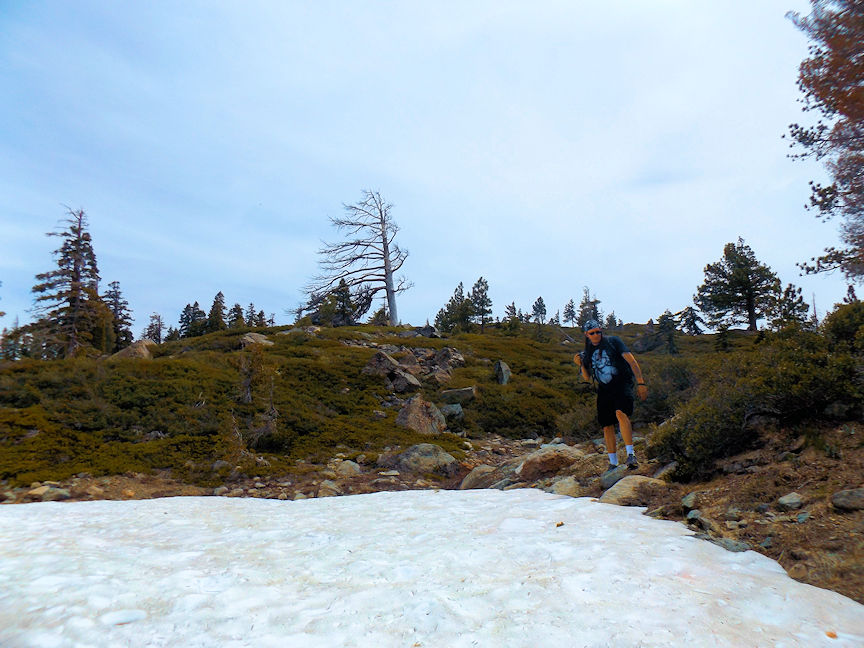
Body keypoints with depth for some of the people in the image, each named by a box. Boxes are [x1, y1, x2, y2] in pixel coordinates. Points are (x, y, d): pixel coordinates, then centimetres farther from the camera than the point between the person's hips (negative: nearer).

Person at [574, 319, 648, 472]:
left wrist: (640, 383, -14)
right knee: (607, 426, 2)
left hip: (622, 384, -4)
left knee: (620, 413, -31)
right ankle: (613, 463, 13)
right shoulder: (587, 352, 11)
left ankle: (631, 454, -29)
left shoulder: (613, 341, -1)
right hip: (604, 390, 4)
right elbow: (587, 378, 11)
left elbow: (631, 361, -6)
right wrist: (581, 365, -7)